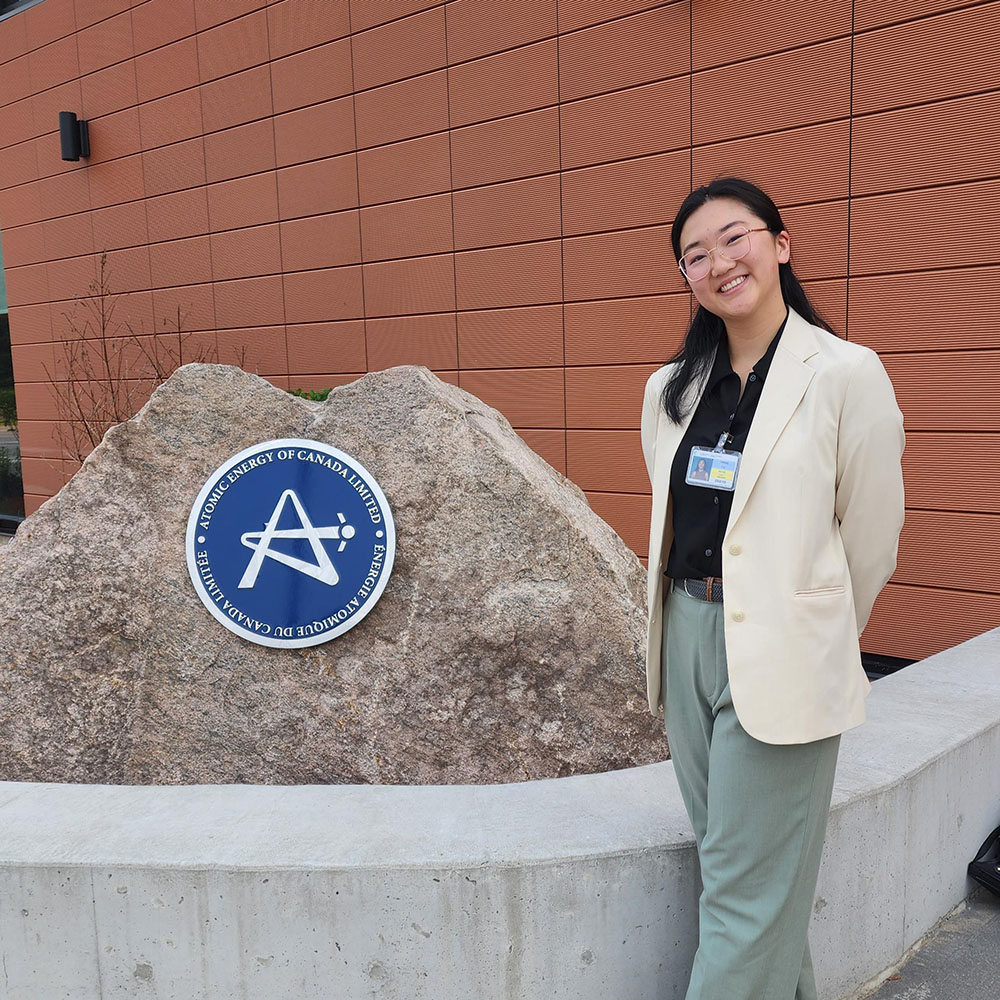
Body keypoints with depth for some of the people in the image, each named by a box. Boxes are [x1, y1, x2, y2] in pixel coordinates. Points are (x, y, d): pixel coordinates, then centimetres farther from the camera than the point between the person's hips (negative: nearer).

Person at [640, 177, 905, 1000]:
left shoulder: (847, 376, -9)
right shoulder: (672, 390, 7)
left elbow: (872, 540, -3)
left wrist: (813, 642, 7)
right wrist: (690, 618, 16)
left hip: (782, 654, -6)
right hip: (688, 638, 6)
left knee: (747, 887, 3)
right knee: (729, 861, 18)